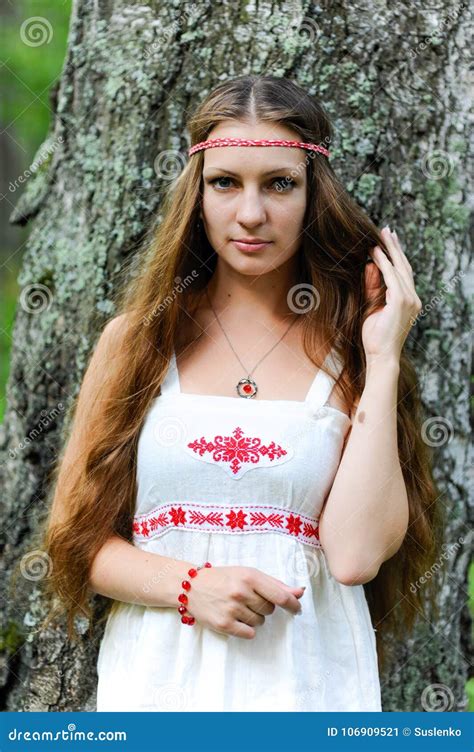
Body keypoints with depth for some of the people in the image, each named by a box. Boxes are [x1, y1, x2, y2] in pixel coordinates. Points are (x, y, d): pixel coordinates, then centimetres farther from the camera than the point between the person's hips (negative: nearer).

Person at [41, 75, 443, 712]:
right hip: (157, 678, 1)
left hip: (306, 680, -1)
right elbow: (80, 536, 2)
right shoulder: (139, 339, 3)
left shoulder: (350, 350, 0)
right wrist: (191, 586, -14)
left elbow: (356, 554, -13)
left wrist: (383, 358, -11)